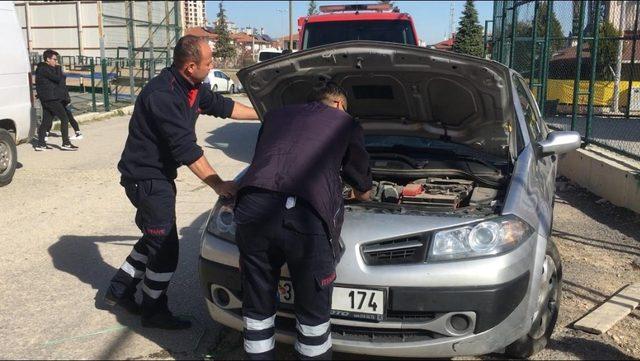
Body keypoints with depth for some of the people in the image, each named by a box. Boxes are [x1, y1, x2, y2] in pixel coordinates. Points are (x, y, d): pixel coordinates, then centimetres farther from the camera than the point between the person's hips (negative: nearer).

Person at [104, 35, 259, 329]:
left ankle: (119, 291, 34)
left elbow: (222, 105, 17)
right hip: (146, 178, -10)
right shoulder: (163, 95, -28)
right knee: (165, 248, -1)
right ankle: (154, 311, 16)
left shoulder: (192, 87, 1)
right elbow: (186, 149, -29)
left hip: (159, 175, 10)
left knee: (154, 237, 20)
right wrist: (218, 184, -25)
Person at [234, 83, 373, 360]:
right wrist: (360, 193, 57)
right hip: (306, 215, -3)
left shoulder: (274, 116, 31)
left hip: (252, 208, 4)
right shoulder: (346, 124, 23)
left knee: (257, 308, 18)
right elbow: (365, 192, 33)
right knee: (313, 311, 15)